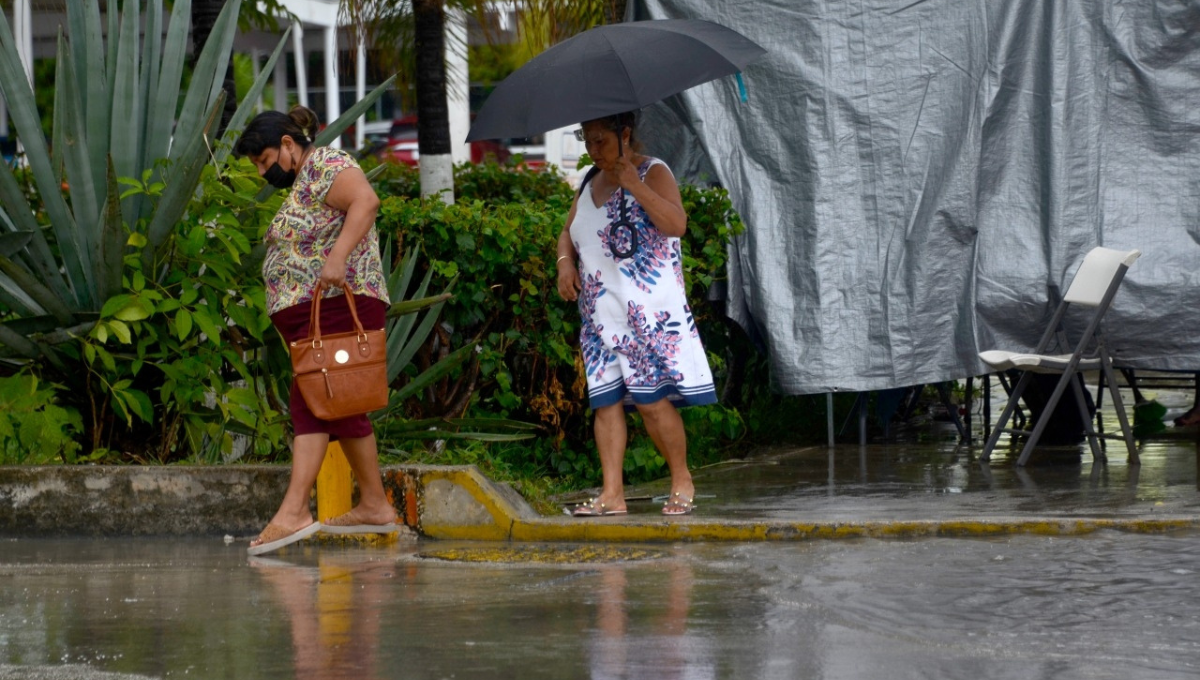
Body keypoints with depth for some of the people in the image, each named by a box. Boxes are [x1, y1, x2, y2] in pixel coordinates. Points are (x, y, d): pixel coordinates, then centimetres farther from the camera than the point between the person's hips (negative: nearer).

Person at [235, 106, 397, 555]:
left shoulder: (324, 165, -7)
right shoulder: (300, 185, 24)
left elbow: (365, 201, -25)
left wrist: (338, 257, -32)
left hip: (337, 306, -11)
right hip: (313, 315, 11)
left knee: (311, 402, -16)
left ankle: (293, 512, -24)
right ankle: (375, 506, 16)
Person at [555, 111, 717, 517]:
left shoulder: (652, 173, -5)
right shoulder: (591, 183, 16)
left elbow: (676, 224, -19)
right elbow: (568, 232, 24)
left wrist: (634, 185, -24)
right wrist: (565, 262, 3)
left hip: (647, 310, -7)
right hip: (600, 313, 7)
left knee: (651, 398, -10)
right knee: (605, 401, 0)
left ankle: (682, 480, 6)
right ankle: (612, 494, -1)